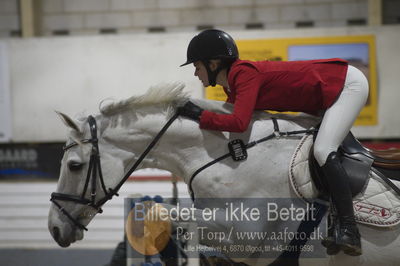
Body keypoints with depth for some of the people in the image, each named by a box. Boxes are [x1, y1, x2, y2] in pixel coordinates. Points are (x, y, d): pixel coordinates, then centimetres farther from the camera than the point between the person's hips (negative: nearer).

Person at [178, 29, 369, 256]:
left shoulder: (245, 74, -24)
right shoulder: (232, 84, 5)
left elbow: (239, 123, -35)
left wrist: (199, 115, -26)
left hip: (349, 84, -10)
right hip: (328, 94, 10)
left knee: (323, 151, -24)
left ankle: (350, 233, -26)